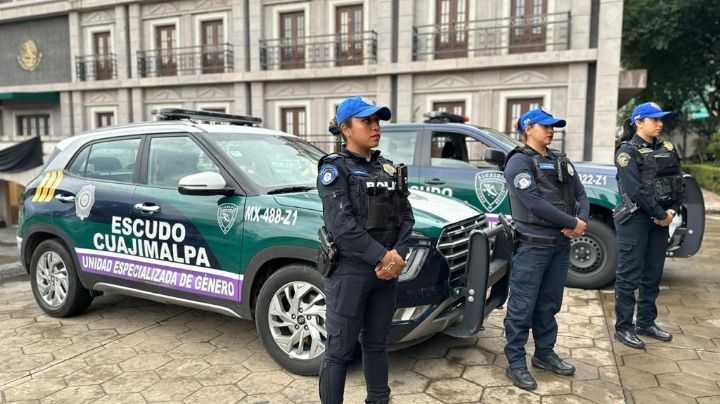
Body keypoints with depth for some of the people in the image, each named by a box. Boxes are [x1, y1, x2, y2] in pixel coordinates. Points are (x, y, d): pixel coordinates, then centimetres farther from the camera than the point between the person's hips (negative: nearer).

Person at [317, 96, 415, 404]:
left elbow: (406, 216, 6)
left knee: (376, 344, 19)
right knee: (340, 351, 4)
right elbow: (341, 224, -18)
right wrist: (382, 256, -18)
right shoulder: (334, 168, -7)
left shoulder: (388, 169, 11)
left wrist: (398, 255, -10)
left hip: (386, 271, 6)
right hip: (349, 271, -6)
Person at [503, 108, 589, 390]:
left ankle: (545, 354, 32)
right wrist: (573, 223, -15)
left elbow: (580, 195, 12)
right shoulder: (519, 162, -9)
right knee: (522, 307, -1)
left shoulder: (561, 161, 15)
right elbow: (534, 202, -20)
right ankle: (516, 363, 10)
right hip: (532, 245, -7)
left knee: (549, 305, 18)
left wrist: (582, 221, -9)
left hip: (561, 244, 8)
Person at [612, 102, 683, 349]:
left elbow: (678, 183, 8)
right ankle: (623, 327, 8)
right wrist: (660, 215, -13)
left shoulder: (665, 150, 13)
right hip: (635, 219, -7)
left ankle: (646, 323, 26)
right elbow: (636, 190, -17)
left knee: (653, 275, 13)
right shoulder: (627, 151, -8)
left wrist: (672, 211, -7)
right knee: (629, 276, -1)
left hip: (660, 220, 7)